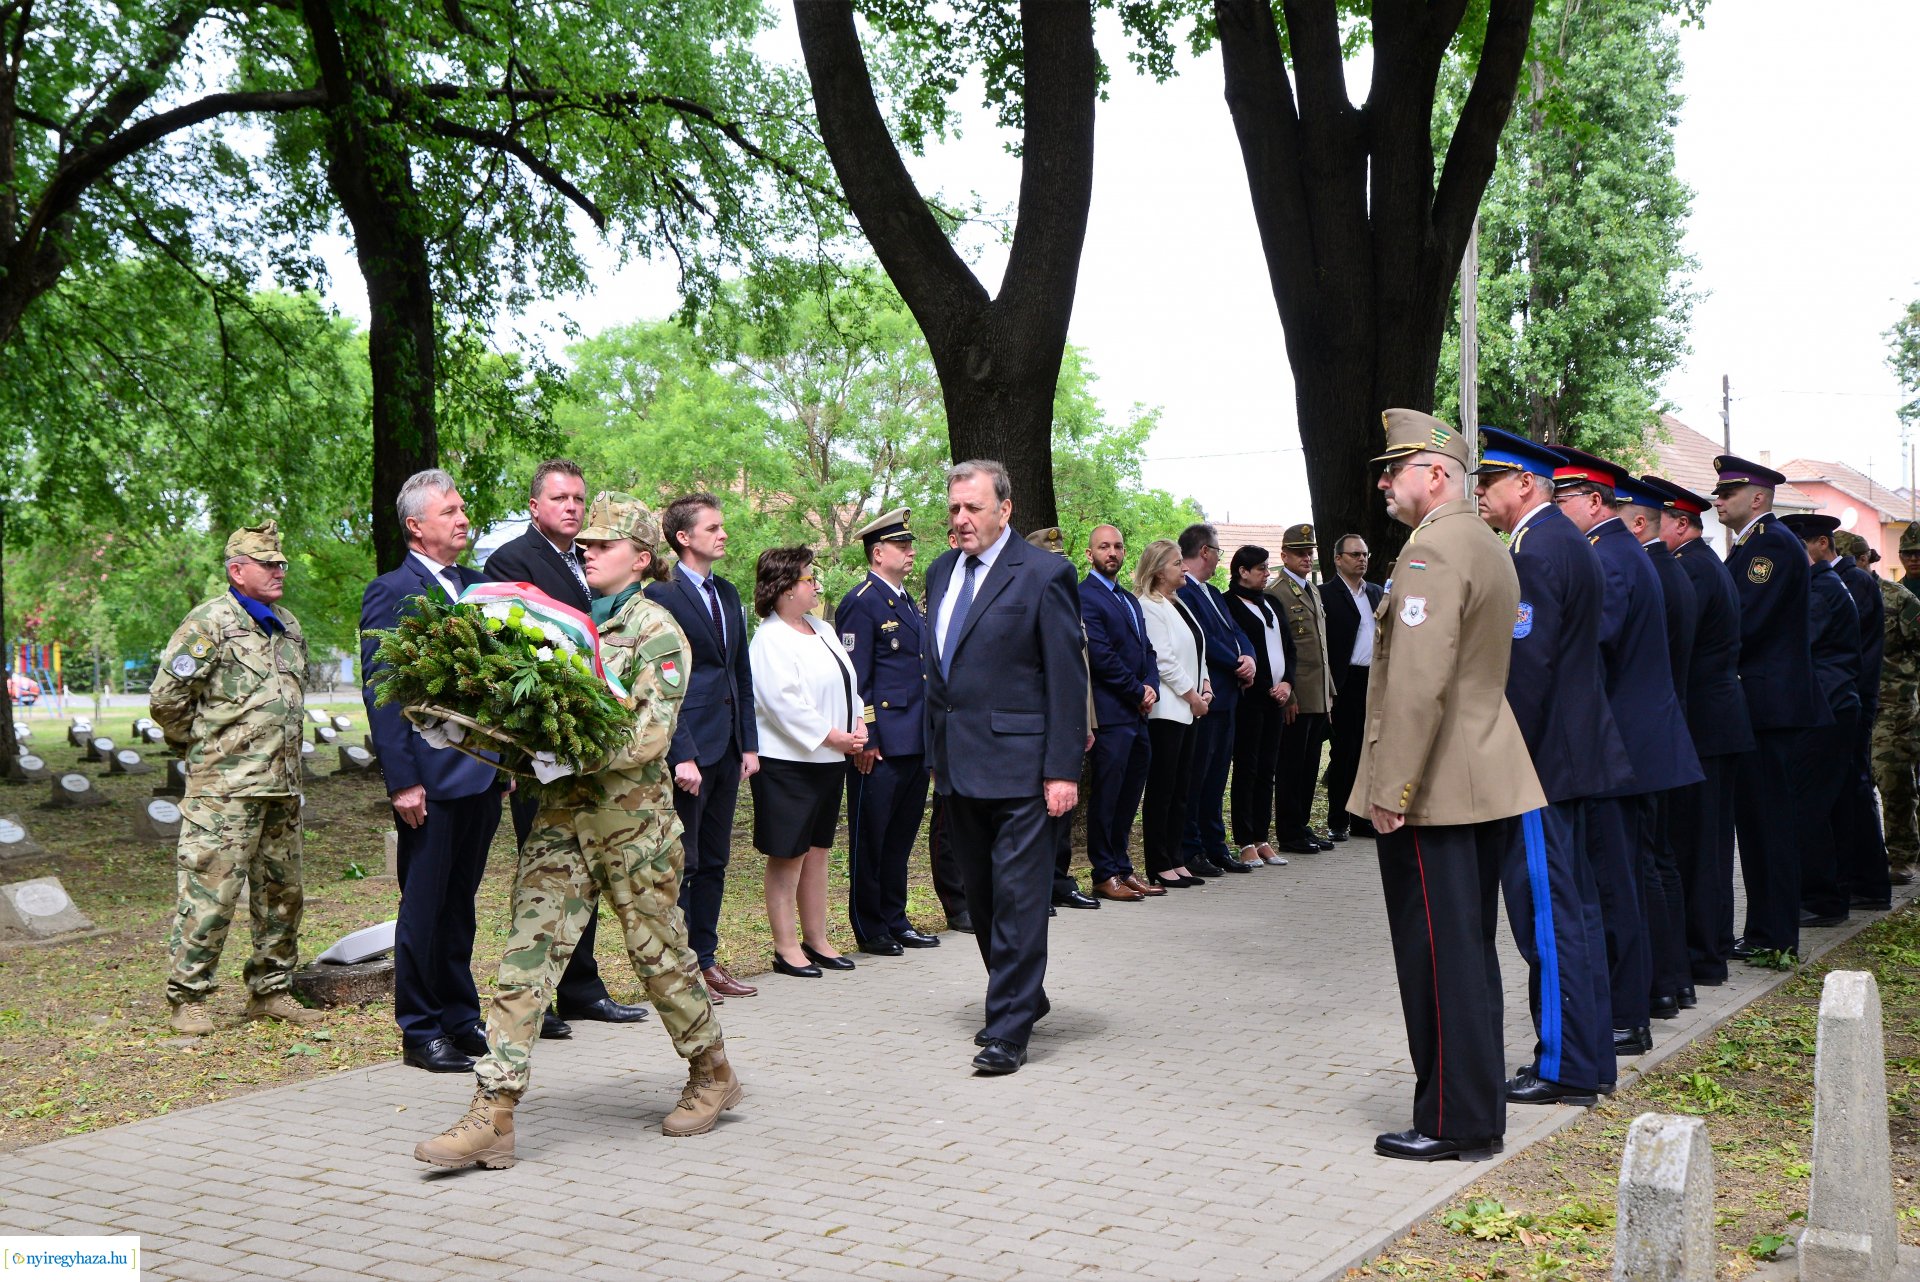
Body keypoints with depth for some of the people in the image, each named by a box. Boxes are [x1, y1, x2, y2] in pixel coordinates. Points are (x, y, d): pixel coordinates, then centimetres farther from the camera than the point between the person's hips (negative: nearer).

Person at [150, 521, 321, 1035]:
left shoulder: (289, 627, 17)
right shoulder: (209, 622, -7)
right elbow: (166, 698, -9)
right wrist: (200, 745, 0)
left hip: (283, 785, 8)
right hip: (225, 787, -7)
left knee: (282, 891, 11)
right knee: (210, 891, -7)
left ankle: (271, 991, 22)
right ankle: (187, 1001, 1)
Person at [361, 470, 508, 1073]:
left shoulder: (478, 587, 14)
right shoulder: (392, 592, -7)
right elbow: (379, 691, -11)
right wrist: (402, 781, -15)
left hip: (482, 775, 7)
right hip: (432, 778, -7)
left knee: (460, 905, 15)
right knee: (425, 907, 2)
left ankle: (461, 1019, 24)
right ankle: (420, 1032, 11)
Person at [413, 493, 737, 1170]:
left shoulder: (657, 633, -6)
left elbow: (648, 738, -15)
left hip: (632, 818, -5)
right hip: (561, 815, 5)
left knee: (659, 952, 8)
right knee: (527, 954, -4)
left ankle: (712, 1073, 30)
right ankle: (493, 1116, -5)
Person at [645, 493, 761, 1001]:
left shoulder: (727, 594, 14)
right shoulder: (662, 596, -10)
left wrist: (749, 743, 11)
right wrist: (682, 754, -18)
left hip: (727, 747, 8)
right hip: (689, 745, -8)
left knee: (714, 862, 13)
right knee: (681, 863, -1)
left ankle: (706, 960, 21)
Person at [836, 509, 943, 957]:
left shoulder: (906, 601, 18)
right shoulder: (861, 603, -10)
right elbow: (854, 679, -13)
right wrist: (864, 739, -17)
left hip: (914, 743, 9)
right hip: (881, 746, -9)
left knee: (901, 836, 14)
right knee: (871, 839, 1)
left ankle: (896, 923, 23)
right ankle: (870, 931, 9)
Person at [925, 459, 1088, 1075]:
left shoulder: (1043, 574, -8)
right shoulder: (941, 573, 13)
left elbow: (1067, 677, -10)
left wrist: (1063, 769, -14)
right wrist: (936, 754, 15)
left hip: (1019, 766, -7)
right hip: (957, 764, 7)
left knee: (1017, 897, -5)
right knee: (982, 896, 14)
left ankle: (1009, 1030, 0)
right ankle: (1022, 997, 31)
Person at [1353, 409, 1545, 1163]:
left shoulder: (1432, 549, -16)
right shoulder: (1487, 546, 16)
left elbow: (1419, 681, -24)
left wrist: (1391, 788, -21)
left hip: (1432, 790, -10)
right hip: (1484, 784, 10)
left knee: (1439, 956, -2)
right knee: (1470, 953, 15)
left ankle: (1454, 1123, 5)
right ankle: (1478, 1110, 24)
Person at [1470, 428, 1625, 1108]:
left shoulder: (1536, 551, -18)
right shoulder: (1565, 540, 15)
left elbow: (1524, 665, -22)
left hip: (1540, 758, -11)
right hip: (1570, 747, 11)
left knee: (1547, 913, -5)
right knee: (1575, 905, 15)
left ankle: (1565, 1069, 2)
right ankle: (1590, 1059, 24)